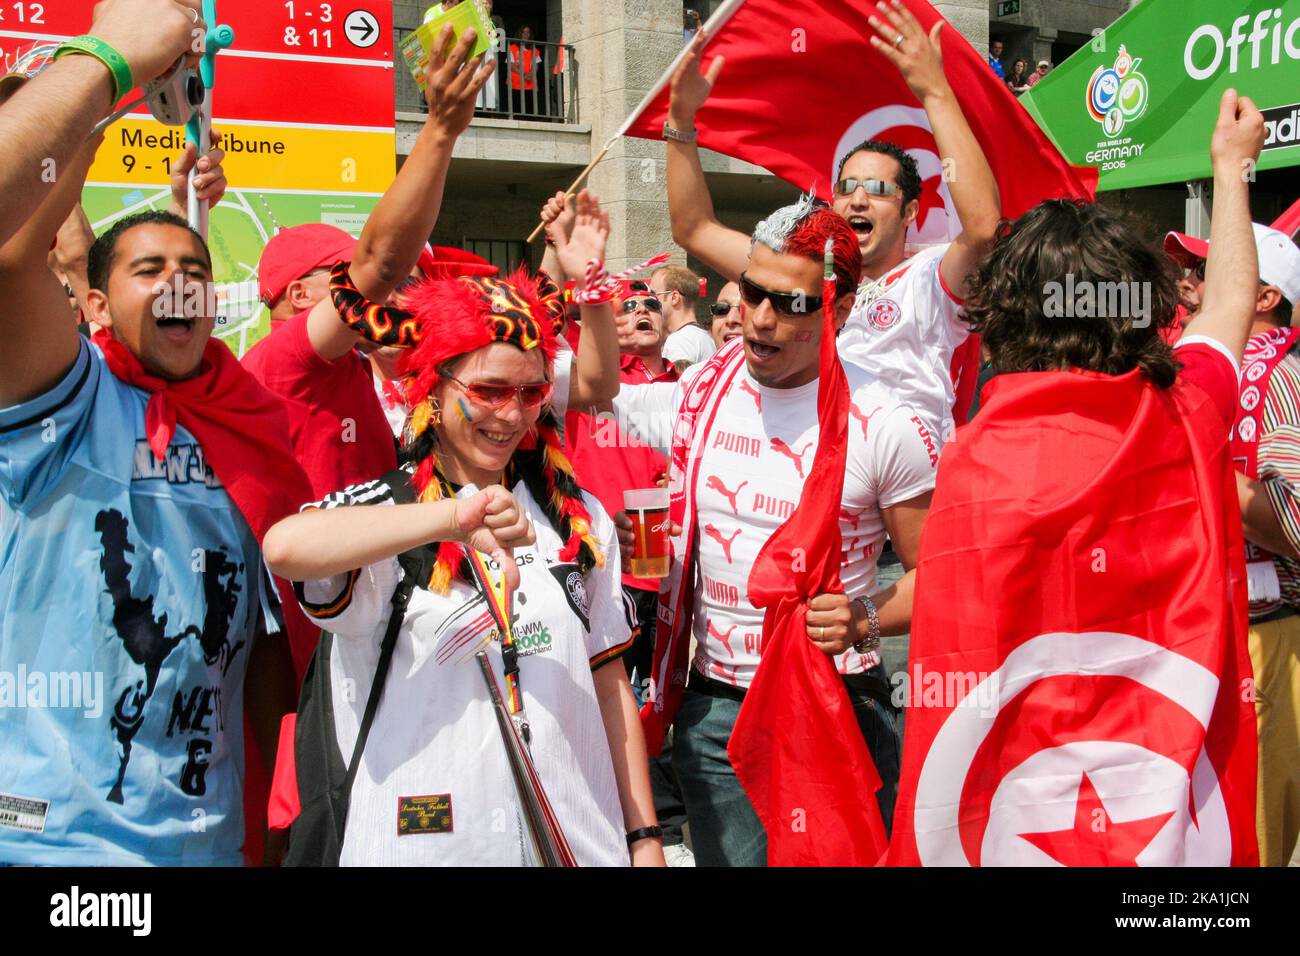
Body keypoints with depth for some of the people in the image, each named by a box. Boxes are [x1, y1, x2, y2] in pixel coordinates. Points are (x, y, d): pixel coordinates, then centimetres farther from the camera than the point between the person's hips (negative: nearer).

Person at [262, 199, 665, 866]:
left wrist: (644, 837, 8)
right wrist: (455, 517, -37)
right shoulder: (380, 510, -8)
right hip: (426, 843, -3)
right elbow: (283, 547, -30)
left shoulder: (577, 516, 7)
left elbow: (609, 684, 10)